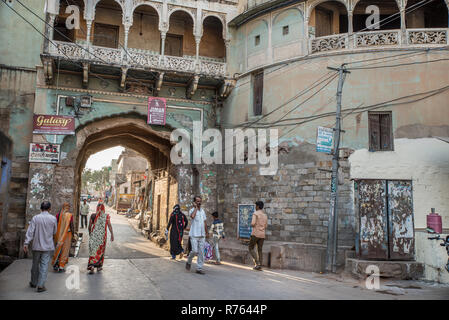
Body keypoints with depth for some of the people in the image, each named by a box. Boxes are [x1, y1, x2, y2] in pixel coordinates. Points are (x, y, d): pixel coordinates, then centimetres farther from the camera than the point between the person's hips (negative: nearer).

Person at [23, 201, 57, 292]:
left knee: (35, 264, 16)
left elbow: (30, 231, -9)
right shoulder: (53, 218, -6)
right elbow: (54, 232, 4)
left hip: (37, 245, 1)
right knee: (44, 265, 2)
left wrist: (26, 243, -8)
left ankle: (34, 282, 31)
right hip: (48, 246, -1)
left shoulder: (35, 218, -6)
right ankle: (41, 285, -1)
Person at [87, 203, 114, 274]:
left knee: (93, 251, 4)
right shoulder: (106, 216, -4)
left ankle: (91, 266, -12)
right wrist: (112, 234, -11)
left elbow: (89, 226, 4)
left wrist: (90, 233, 21)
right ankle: (99, 266, 22)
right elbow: (109, 225, -12)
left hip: (94, 235, 0)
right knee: (100, 251, 15)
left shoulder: (93, 216, -1)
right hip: (102, 236, 0)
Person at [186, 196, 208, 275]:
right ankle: (189, 261, 18)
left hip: (202, 235, 5)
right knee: (195, 251, -10)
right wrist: (196, 207, -17)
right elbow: (192, 216, -30)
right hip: (194, 235, -5)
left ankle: (199, 268, 9)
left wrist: (206, 232, 19)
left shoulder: (202, 210, 12)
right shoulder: (192, 210, -5)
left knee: (201, 252, 3)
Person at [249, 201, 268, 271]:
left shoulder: (255, 213, -9)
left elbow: (253, 223, -20)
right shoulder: (265, 215, 14)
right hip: (262, 235, 6)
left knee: (250, 248, 6)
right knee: (259, 250, 9)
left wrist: (251, 225, 4)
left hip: (255, 234, -6)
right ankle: (260, 266, 3)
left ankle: (257, 263, -8)